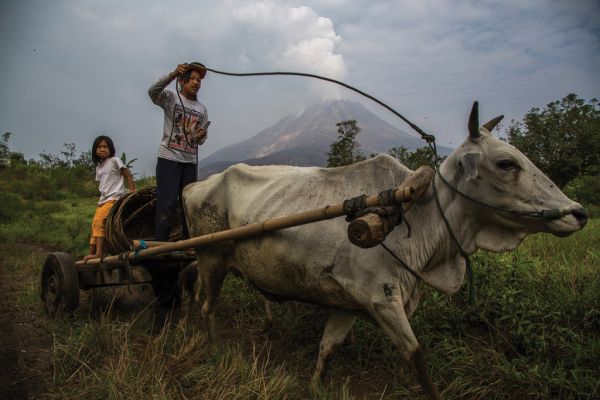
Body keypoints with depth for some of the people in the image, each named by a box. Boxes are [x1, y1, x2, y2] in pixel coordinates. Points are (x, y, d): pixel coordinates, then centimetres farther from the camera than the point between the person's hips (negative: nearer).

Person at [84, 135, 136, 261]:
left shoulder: (114, 161, -2)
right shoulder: (98, 167, 18)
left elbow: (128, 177, -4)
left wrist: (133, 195, -13)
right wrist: (102, 198, 8)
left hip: (114, 198, -8)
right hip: (102, 200, 8)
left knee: (99, 221, -24)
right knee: (95, 224, 5)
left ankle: (99, 253, -26)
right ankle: (92, 254, 11)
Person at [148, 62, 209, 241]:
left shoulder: (202, 109, 14)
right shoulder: (171, 97, 1)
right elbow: (153, 92, -22)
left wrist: (201, 136, -6)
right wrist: (172, 74, -36)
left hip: (191, 161, 5)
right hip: (169, 158, -5)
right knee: (167, 204, -9)